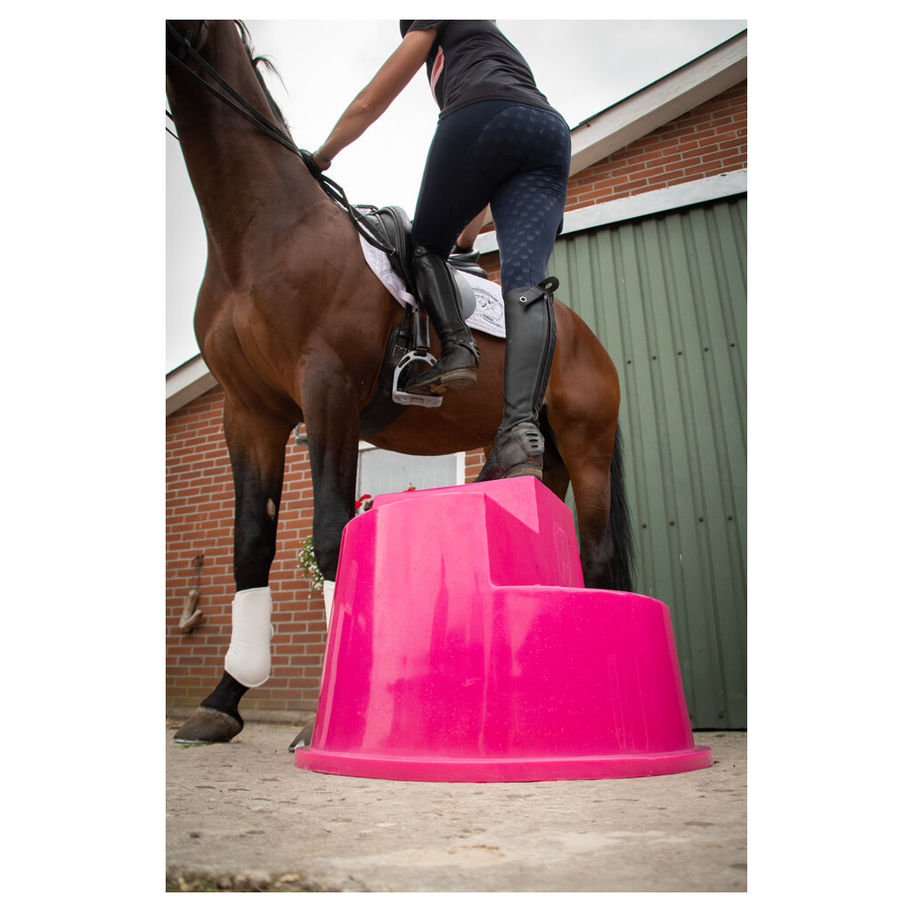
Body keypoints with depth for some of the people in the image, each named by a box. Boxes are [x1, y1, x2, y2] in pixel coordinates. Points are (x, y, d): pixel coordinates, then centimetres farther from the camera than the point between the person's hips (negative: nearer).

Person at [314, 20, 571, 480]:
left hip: (481, 118, -5)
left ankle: (455, 347, -15)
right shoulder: (500, 49, 45)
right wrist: (465, 238, 41)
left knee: (426, 244, 13)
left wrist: (320, 157, 34)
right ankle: (520, 429, -33)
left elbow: (369, 104, 23)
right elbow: (486, 192, 40)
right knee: (525, 279, -15)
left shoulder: (440, 21, 27)